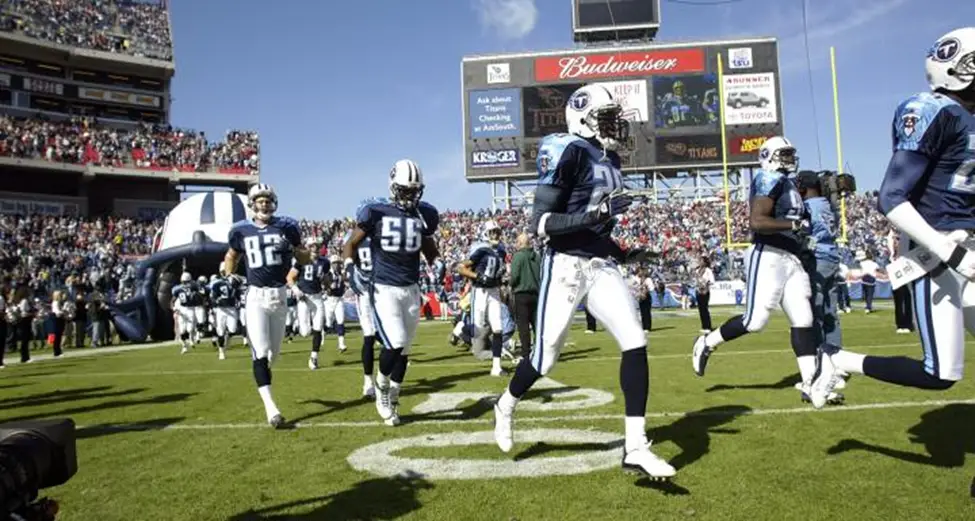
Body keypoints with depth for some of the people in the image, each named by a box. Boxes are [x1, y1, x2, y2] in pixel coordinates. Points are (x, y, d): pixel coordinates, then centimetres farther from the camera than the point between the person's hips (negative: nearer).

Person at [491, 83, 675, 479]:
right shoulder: (568, 153, -13)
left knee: (635, 344, -6)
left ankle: (635, 447, 0)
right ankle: (506, 407, 36)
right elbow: (540, 224, -18)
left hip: (602, 266, 7)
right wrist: (595, 213, -27)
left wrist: (623, 255, 17)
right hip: (566, 266, -7)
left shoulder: (610, 160, 14)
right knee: (545, 357, 5)